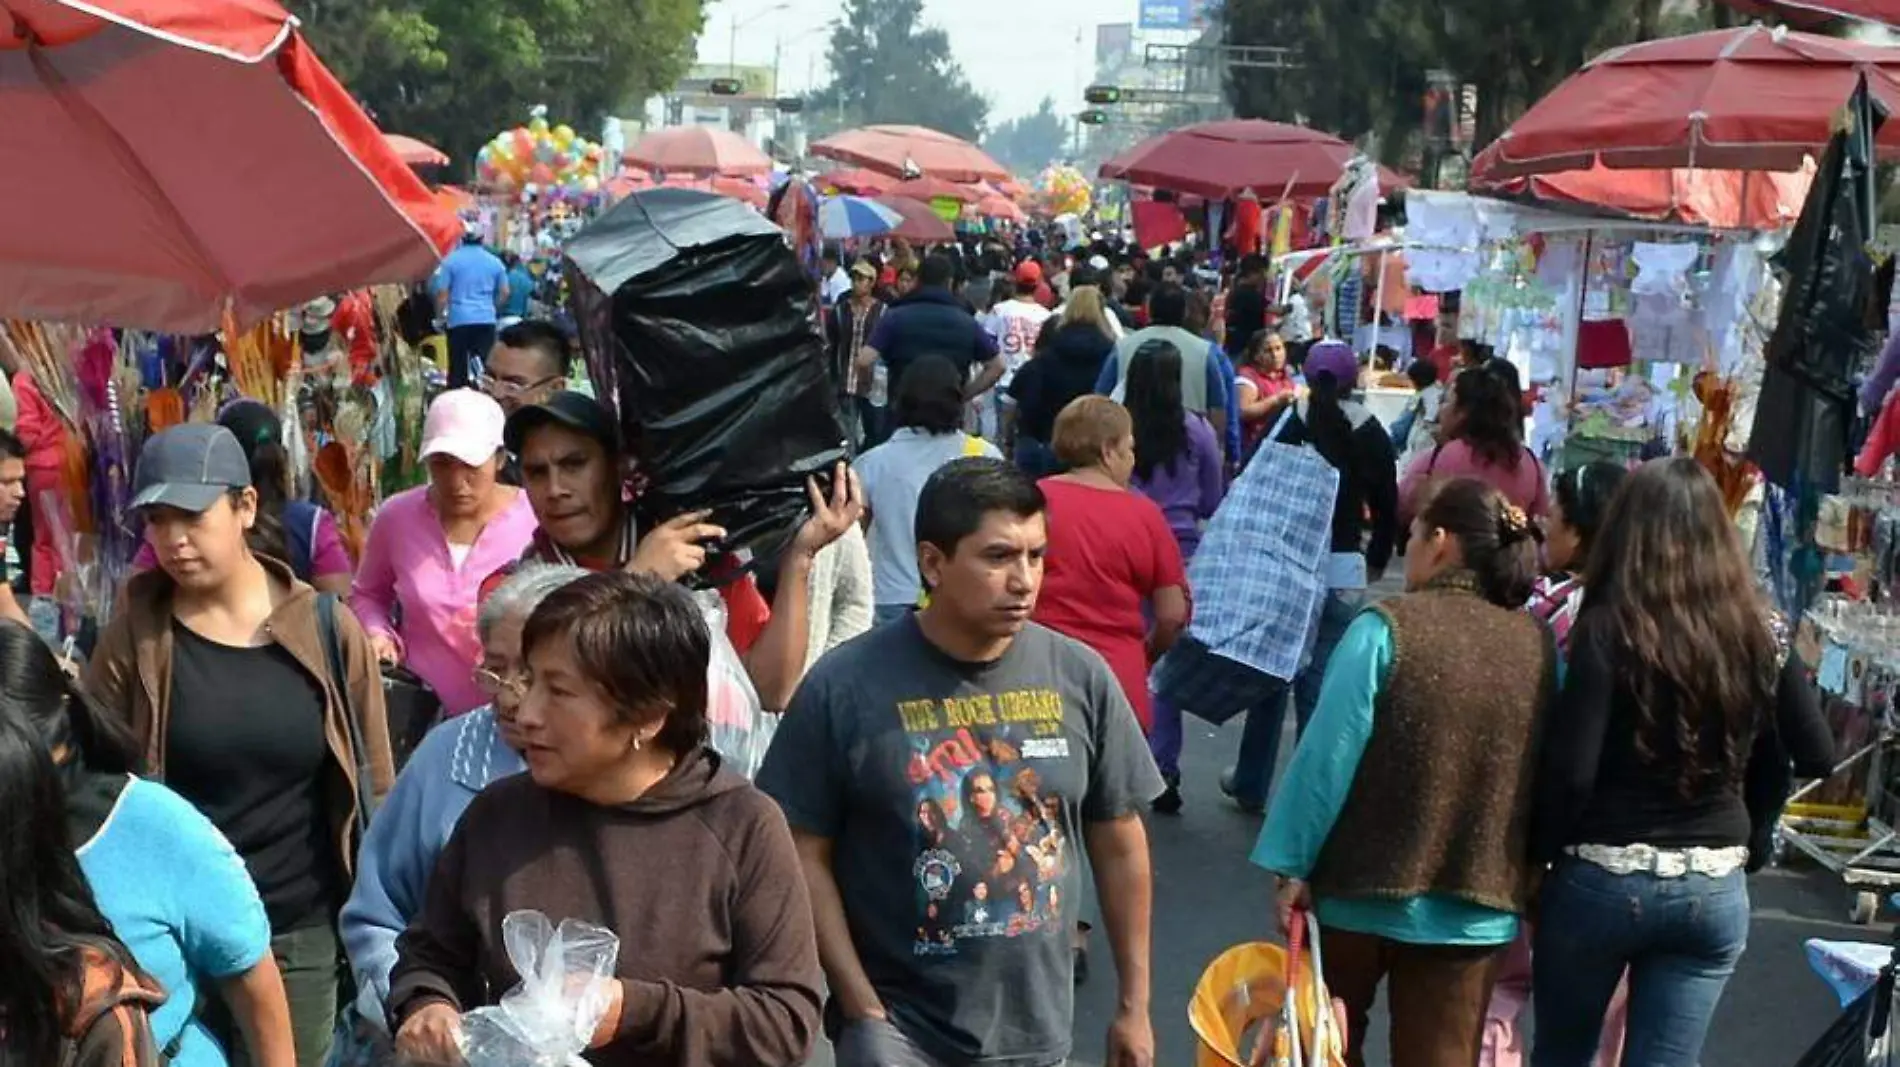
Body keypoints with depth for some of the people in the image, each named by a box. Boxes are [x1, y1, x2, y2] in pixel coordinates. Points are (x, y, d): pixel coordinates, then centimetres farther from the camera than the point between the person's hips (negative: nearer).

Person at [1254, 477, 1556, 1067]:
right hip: (1475, 907, 3)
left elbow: (1326, 759, -13)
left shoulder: (1385, 629, -13)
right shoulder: (1539, 647, -2)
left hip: (1363, 890, -3)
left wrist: (1293, 867, -5)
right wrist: (1522, 878, 16)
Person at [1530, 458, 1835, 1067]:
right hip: (1717, 889, 3)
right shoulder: (1758, 633, 0)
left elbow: (1570, 771, -19)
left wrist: (1543, 855, -3)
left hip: (1602, 879, -3)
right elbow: (1816, 756, 8)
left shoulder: (1607, 629, -14)